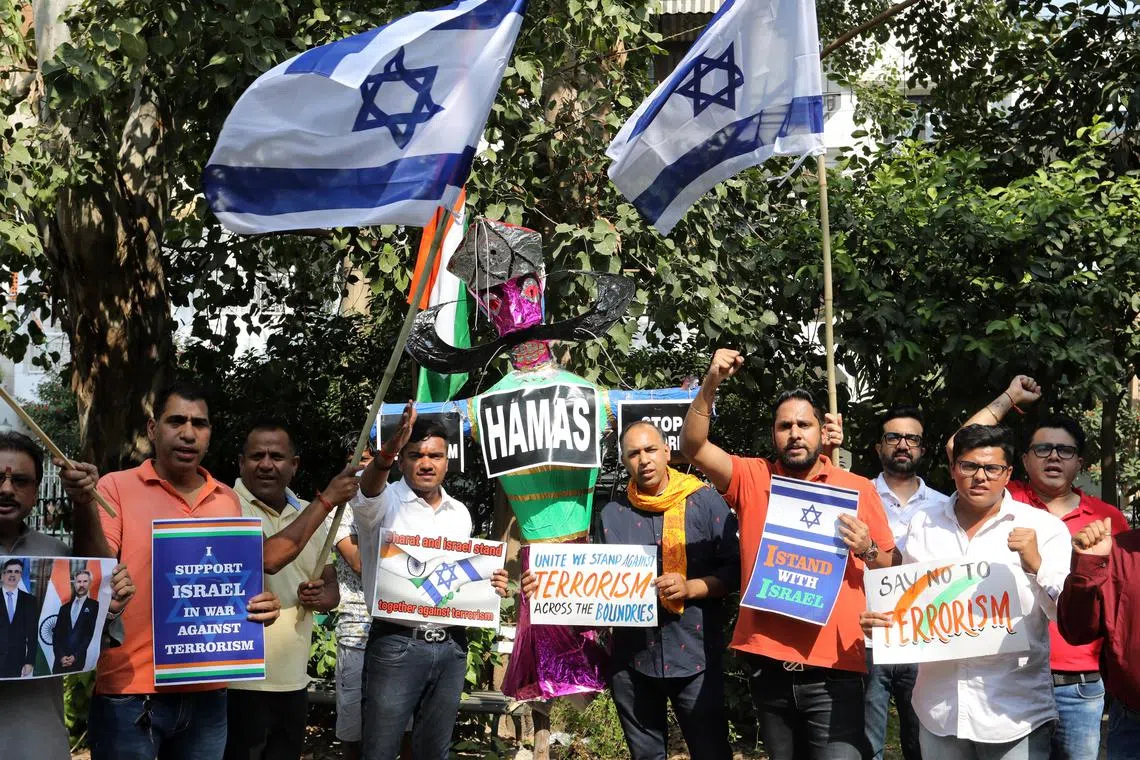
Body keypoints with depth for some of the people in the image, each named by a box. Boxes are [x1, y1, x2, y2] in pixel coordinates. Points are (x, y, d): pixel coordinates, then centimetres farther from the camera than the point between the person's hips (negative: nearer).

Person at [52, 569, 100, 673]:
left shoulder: (94, 606, 2)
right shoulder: (64, 607, 16)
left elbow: (91, 633, -5)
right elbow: (56, 634, 10)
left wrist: (75, 656, -11)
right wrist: (61, 656, -5)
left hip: (79, 660, -4)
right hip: (61, 660, 4)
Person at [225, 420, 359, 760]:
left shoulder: (310, 515, 10)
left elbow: (332, 589, 16)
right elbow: (269, 558, -27)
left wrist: (320, 597, -8)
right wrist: (326, 500, -20)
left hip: (293, 681, 6)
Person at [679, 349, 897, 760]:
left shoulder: (858, 488, 4)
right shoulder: (752, 478, 5)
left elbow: (893, 568, 10)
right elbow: (693, 446, -7)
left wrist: (867, 550, -12)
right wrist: (711, 384, -18)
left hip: (832, 668, -2)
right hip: (767, 662, 2)